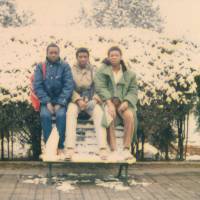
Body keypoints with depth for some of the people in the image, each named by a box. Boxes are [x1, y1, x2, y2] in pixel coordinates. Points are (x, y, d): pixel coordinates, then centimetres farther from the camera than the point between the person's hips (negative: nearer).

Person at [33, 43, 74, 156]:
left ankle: (60, 146, -21)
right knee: (45, 115, -29)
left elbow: (69, 85, -5)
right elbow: (37, 85, -1)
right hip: (46, 100, 1)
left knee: (61, 115, -30)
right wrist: (47, 102, -12)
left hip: (61, 100, -1)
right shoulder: (40, 67, 6)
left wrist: (60, 103, -15)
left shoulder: (65, 66, 3)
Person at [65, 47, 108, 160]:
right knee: (71, 113, -35)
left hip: (91, 100, 1)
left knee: (99, 113, -32)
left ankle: (103, 148, -41)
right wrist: (79, 100, -16)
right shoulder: (71, 70, 8)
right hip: (76, 100, -1)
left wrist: (96, 98, -15)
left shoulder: (94, 70, 12)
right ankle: (70, 148, -44)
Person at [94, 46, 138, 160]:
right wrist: (110, 103, -17)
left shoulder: (130, 74, 17)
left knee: (130, 116, -31)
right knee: (109, 118, -34)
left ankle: (126, 149, -30)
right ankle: (114, 151, -37)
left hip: (123, 102, 2)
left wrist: (126, 102, -14)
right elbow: (100, 88, -2)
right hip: (107, 101, -2)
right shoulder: (102, 70, 11)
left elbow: (133, 91, 8)